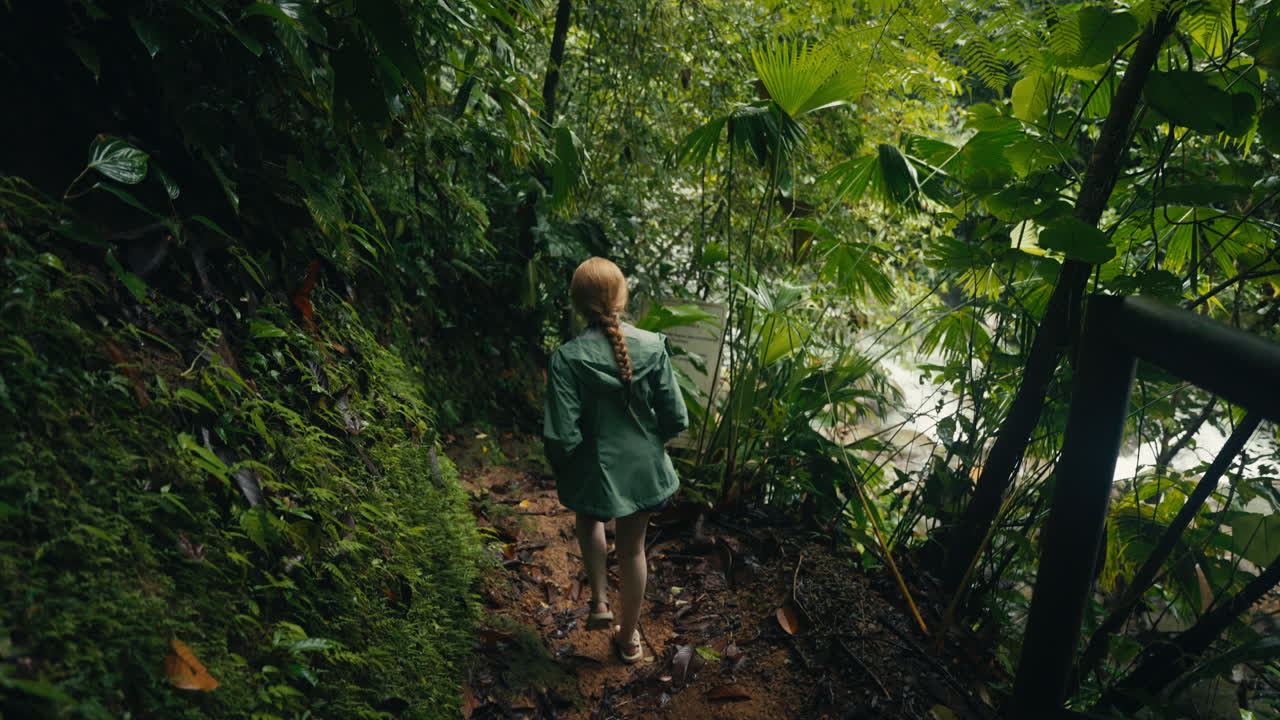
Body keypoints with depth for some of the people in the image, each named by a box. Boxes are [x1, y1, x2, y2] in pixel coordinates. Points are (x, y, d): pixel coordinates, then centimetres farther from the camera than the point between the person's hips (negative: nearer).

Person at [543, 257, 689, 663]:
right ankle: (629, 637, 38)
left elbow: (562, 435, -21)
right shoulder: (653, 346, -14)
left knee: (589, 521, 33)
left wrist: (561, 472, 0)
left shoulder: (568, 358, -22)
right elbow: (676, 418, -9)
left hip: (595, 470, -2)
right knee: (632, 547, 21)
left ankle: (599, 602, 29)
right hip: (644, 466, 2)